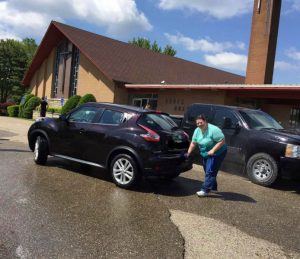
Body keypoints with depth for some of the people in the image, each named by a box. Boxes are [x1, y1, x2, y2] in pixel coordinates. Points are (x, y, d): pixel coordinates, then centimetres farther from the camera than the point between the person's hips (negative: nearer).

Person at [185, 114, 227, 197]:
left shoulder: (213, 130, -25)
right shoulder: (197, 131, -2)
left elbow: (222, 141, -26)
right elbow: (193, 143, 4)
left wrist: (213, 150, -31)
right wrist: (188, 153, -2)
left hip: (217, 153, -8)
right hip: (205, 154, 8)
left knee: (210, 172, -12)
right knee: (208, 171, 16)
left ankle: (205, 190, -11)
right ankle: (213, 187, 31)